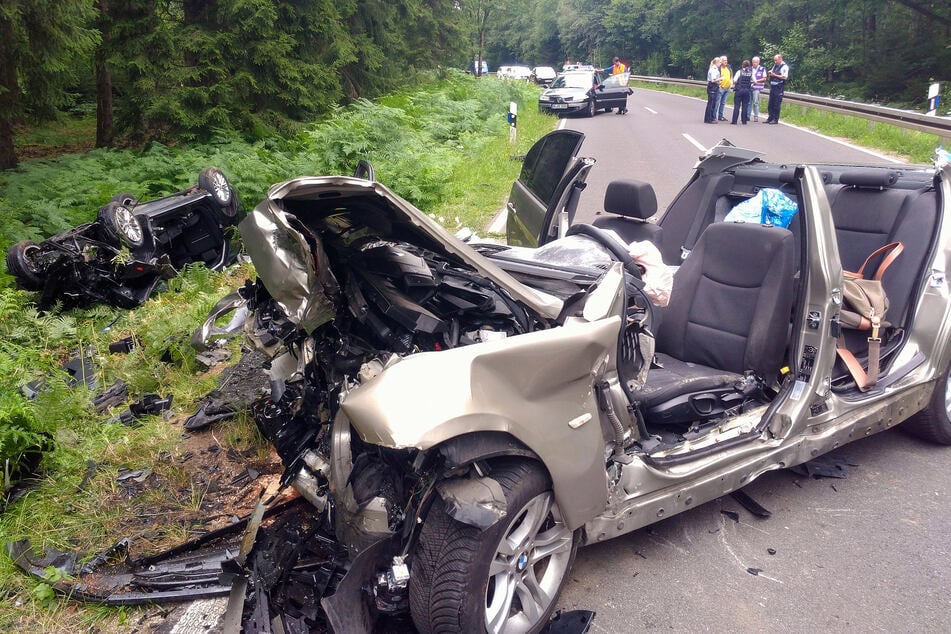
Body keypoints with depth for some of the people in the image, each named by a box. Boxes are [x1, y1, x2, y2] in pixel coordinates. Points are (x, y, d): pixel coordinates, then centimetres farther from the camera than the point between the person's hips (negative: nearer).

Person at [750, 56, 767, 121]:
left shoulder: (762, 69, 2)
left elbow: (764, 79, 1)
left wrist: (757, 81, -12)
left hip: (757, 88, -4)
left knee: (756, 102, -6)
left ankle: (756, 116, 0)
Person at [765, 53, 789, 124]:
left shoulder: (784, 66, -8)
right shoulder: (775, 65, 16)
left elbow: (785, 77, -17)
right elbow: (771, 72, 30)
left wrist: (775, 75, -14)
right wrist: (770, 73, 5)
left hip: (779, 88, -8)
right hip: (772, 86, 8)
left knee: (777, 104, -5)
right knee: (770, 104, 8)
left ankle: (776, 119, -1)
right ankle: (770, 118, 15)